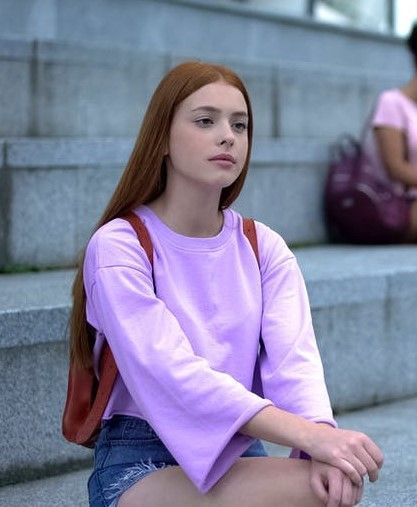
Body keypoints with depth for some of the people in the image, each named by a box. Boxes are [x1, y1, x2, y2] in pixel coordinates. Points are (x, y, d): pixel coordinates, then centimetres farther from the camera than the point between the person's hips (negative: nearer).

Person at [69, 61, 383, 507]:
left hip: (239, 454, 5)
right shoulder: (118, 247, -8)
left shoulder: (264, 248, 8)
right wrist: (309, 435, -33)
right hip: (142, 463, -5)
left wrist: (323, 444, -30)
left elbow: (293, 356, -8)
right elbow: (172, 373, -22)